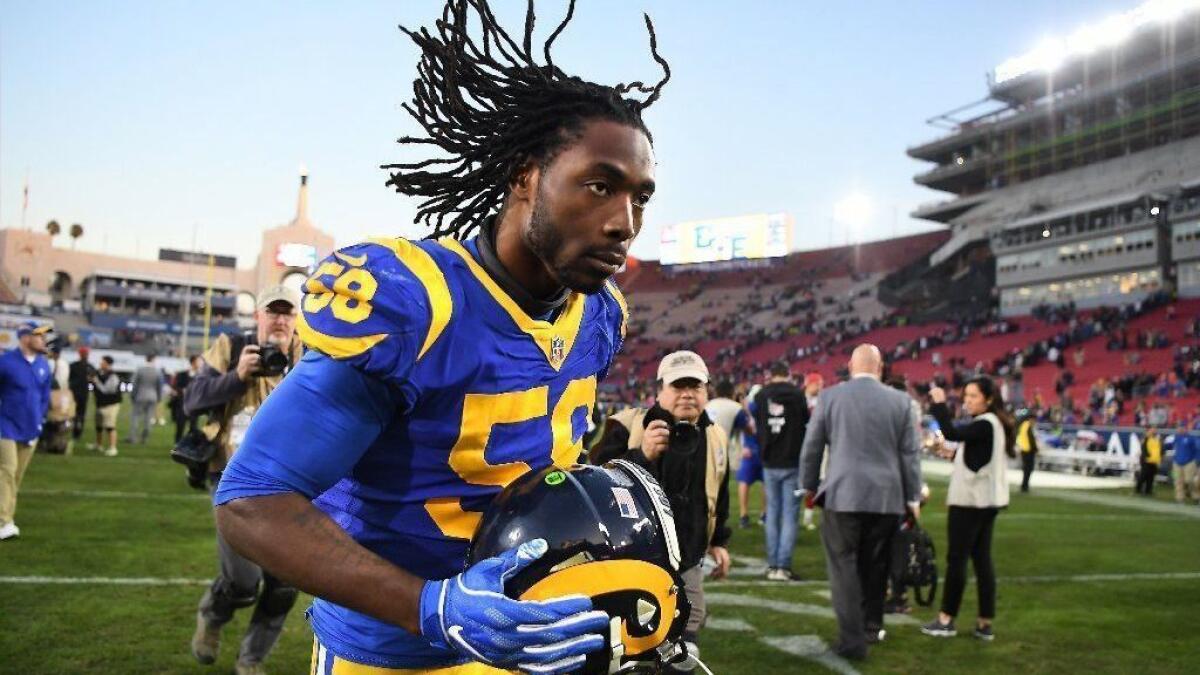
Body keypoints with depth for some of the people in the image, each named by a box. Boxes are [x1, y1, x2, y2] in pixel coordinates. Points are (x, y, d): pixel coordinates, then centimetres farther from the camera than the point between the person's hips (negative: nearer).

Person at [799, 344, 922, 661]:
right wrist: (913, 498, 12)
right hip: (887, 497, 3)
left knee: (844, 566, 2)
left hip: (843, 495, -2)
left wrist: (809, 486, 15)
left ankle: (852, 639, -1)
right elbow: (909, 454, 4)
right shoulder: (900, 401, 3)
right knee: (875, 566, 17)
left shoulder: (830, 396, -1)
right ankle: (872, 627, 30)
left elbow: (811, 447, 3)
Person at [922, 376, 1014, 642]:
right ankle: (985, 623, 11)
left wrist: (939, 404, -22)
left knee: (957, 558, -1)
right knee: (982, 559, 9)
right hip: (985, 500, 9)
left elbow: (952, 433, -30)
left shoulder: (985, 424, -17)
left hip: (971, 500, -9)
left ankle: (946, 620, 7)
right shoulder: (994, 424, 14)